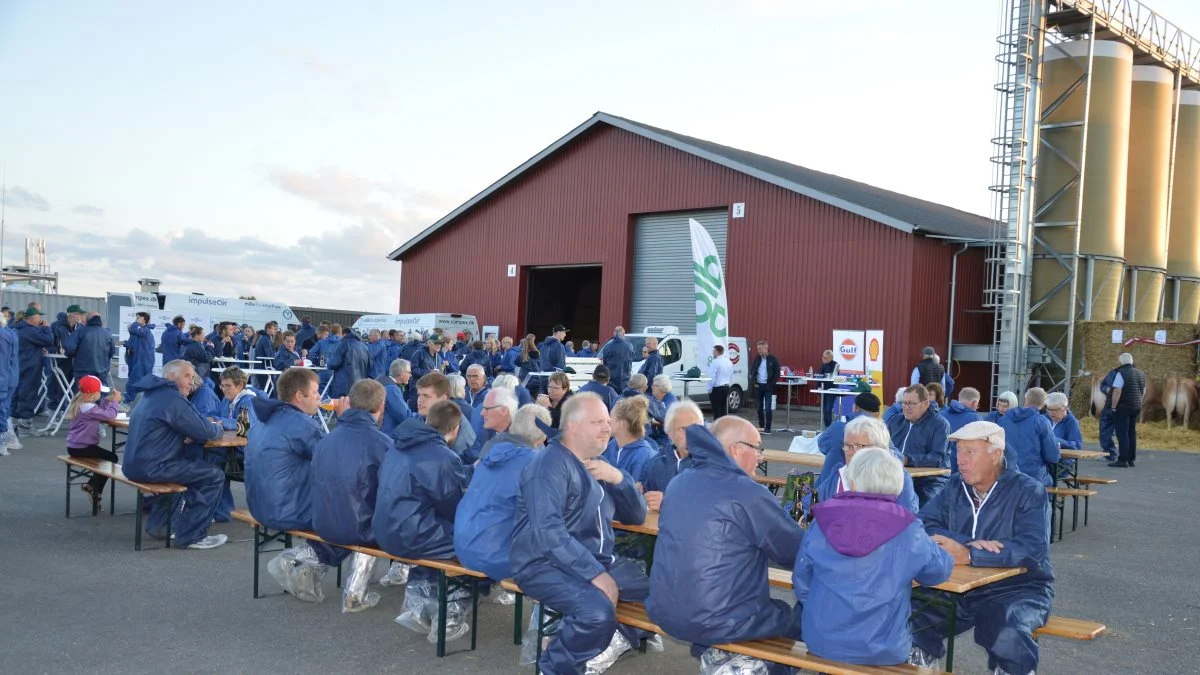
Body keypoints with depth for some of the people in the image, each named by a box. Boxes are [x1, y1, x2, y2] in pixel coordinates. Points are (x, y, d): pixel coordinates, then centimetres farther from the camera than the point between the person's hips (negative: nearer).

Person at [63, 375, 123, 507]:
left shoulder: (79, 403, 9)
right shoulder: (88, 408, -22)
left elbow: (100, 414, 10)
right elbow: (109, 416, -25)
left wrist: (107, 400, 5)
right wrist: (114, 401, -10)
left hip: (75, 447, 10)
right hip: (81, 448, -10)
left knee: (106, 458, 22)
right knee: (113, 459, -2)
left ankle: (93, 487, 21)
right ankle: (92, 486, 7)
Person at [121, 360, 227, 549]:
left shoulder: (152, 394, 17)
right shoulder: (173, 399, -15)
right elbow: (206, 433, -15)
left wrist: (210, 427, 4)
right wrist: (217, 428, 8)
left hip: (134, 464, 10)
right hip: (151, 468, -10)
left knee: (188, 465, 34)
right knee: (214, 476, -8)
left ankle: (159, 524, 34)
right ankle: (192, 536, -2)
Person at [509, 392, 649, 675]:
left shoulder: (598, 465, 14)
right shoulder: (550, 464, -14)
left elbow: (637, 516, 14)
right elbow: (549, 532, -25)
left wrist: (618, 478, -4)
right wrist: (596, 574, -29)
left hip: (597, 559, 8)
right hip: (545, 564, -8)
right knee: (598, 611, -34)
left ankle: (621, 638, 18)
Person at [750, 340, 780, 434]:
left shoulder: (773, 359, -6)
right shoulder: (757, 358, 6)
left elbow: (777, 373, -5)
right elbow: (752, 370, 15)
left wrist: (771, 384, -9)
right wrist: (754, 382, 4)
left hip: (768, 387, -5)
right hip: (758, 386, 5)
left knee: (767, 408, -8)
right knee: (759, 407, 9)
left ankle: (767, 428, -7)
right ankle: (761, 426, 18)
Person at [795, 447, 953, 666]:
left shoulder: (823, 520, -4)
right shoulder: (907, 530, -10)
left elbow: (801, 582, 4)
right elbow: (940, 570, 7)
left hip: (821, 643, 2)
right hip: (883, 650, -2)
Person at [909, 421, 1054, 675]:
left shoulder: (1029, 492, -9)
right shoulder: (955, 486, 6)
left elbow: (1033, 549, -23)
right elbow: (923, 527, -5)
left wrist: (968, 555, -31)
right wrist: (969, 543, -22)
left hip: (1017, 588, -4)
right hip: (961, 587, 4)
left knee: (1008, 633, -35)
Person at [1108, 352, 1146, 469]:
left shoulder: (1121, 373, -14)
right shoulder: (1140, 374, 13)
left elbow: (1117, 391, -20)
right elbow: (1144, 391, 20)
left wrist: (1113, 406, -14)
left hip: (1123, 407, -8)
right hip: (1136, 407, 8)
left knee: (1122, 434, -6)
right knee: (1132, 433, 13)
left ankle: (1123, 460, -8)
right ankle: (1131, 459, 16)